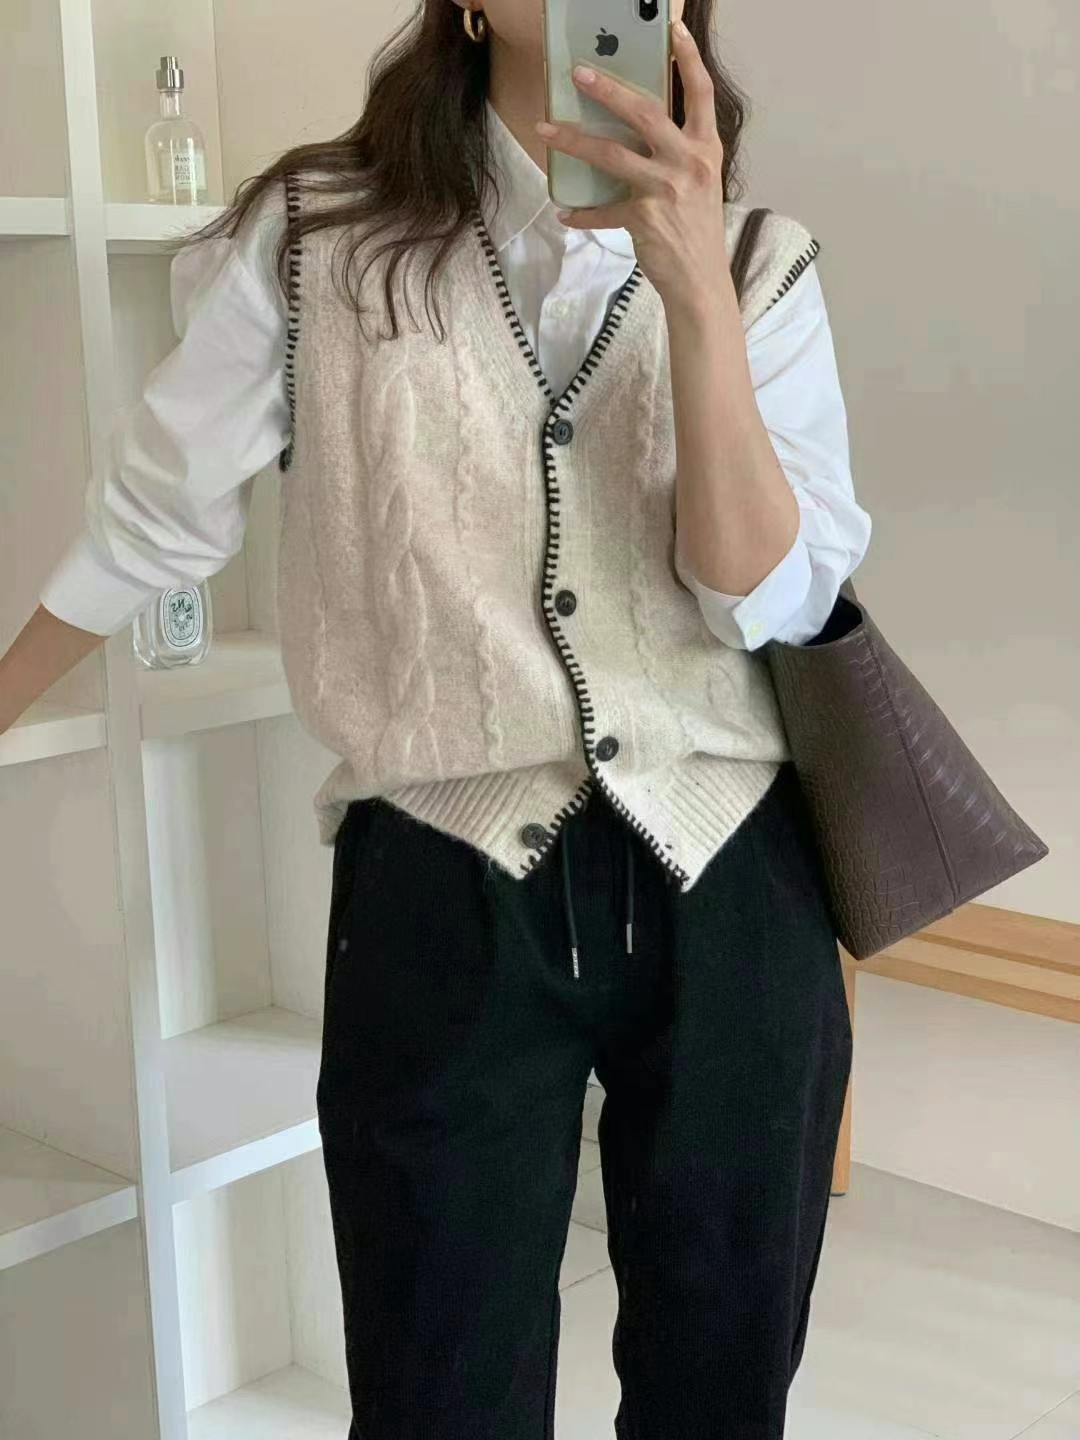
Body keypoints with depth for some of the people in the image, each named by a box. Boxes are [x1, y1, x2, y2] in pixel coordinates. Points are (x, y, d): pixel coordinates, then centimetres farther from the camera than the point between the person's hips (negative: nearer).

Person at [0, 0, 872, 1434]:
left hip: (732, 890, 3)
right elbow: (155, 514, 10)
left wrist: (694, 289, -20)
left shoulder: (763, 266, 4)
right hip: (442, 896, -2)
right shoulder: (313, 239, -2)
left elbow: (770, 599, -9)